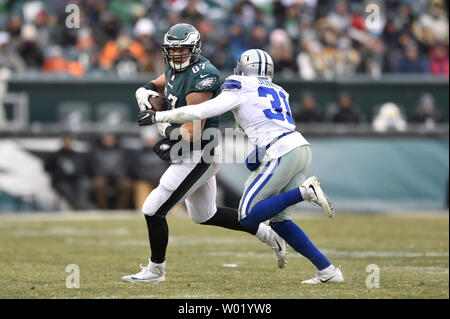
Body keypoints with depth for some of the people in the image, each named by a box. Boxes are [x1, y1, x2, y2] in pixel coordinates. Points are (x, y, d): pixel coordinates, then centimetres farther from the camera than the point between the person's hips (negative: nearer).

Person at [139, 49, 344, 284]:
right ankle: (328, 270, 8)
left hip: (282, 154, -8)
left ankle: (305, 191, -16)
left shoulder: (240, 90, 5)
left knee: (248, 216, -5)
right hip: (301, 148, 8)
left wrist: (158, 117, 7)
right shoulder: (277, 93, 26)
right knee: (279, 221, 14)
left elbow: (200, 111, 0)